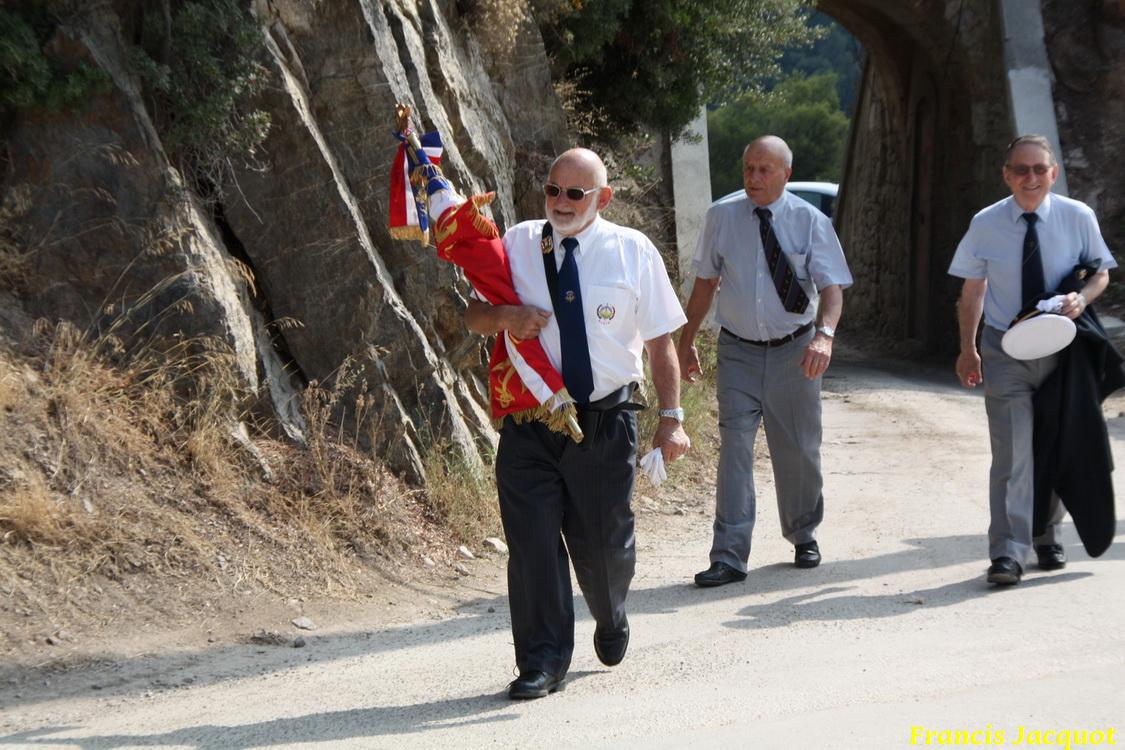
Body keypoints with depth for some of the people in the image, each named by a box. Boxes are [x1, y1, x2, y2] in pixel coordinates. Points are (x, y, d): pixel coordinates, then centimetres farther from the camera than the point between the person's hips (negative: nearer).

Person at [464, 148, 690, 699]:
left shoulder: (633, 251, 1)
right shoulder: (518, 244, 4)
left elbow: (661, 341, 4)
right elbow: (472, 317, 11)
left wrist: (671, 418, -1)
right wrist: (504, 315, -13)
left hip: (606, 421, -1)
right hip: (529, 423, 1)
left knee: (604, 541, 8)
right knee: (532, 538, -4)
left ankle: (611, 622, 40)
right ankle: (542, 662, 7)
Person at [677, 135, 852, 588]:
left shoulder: (810, 222, -6)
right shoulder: (721, 217, 1)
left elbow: (832, 287, -12)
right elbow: (706, 281, 10)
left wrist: (825, 334, -31)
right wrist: (686, 342, 11)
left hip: (794, 352, 0)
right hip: (738, 351, 1)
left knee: (798, 450, 11)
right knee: (734, 448, -9)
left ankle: (803, 536, 34)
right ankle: (729, 557, -10)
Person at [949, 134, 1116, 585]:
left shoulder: (1078, 218, -5)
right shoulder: (985, 225, -4)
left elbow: (1101, 272, 7)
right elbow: (972, 291, 4)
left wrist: (1082, 297, -15)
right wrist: (968, 349, 1)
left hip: (1060, 347, 2)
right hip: (1005, 350, -2)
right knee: (1012, 454, -10)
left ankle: (1047, 537, 32)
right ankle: (1008, 553, -11)